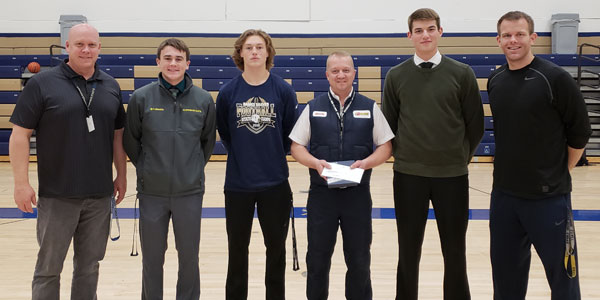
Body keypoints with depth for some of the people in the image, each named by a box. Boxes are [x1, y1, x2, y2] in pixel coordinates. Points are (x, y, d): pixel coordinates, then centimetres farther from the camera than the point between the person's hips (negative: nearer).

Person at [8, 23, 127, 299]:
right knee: (48, 268, 8)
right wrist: (21, 182, -11)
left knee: (89, 265, 14)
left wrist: (121, 175, 11)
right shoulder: (42, 84, -5)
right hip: (57, 195, -3)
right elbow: (20, 135, -6)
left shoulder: (111, 86, 7)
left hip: (100, 195, 4)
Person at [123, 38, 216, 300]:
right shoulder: (141, 97, -5)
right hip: (152, 193, 0)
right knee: (152, 258, 12)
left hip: (190, 192, 1)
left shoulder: (203, 99, -2)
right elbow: (130, 140, 4)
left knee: (189, 257, 12)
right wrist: (146, 169, 4)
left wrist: (194, 168, 6)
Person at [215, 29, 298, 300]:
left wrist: (275, 156, 4)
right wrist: (241, 156, 7)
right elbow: (223, 133, 7)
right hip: (237, 183, 0)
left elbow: (290, 133, 4)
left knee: (276, 247, 12)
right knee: (237, 250, 12)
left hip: (275, 183, 0)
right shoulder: (228, 92, -2)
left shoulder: (284, 90, -3)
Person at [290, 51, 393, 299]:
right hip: (321, 193, 0)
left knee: (359, 261, 9)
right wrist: (315, 163, -14)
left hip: (358, 194, 0)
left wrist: (366, 162, -13)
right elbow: (296, 147, 5)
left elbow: (385, 147, 6)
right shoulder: (313, 108, 6)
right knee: (317, 260, 8)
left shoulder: (370, 108, 6)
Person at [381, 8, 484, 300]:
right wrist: (403, 155, 5)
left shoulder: (462, 73, 0)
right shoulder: (396, 75, 2)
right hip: (408, 176, 1)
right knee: (408, 251, 10)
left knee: (455, 252, 9)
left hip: (452, 176, 0)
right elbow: (388, 123, 8)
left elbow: (475, 124, 4)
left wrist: (461, 156, 5)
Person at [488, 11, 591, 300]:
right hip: (503, 195, 5)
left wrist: (560, 171, 2)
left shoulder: (555, 78, -11)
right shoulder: (494, 81, 6)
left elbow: (579, 132, -4)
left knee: (562, 275, 4)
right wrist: (513, 166, 11)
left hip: (549, 197, -5)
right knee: (506, 275, 15)